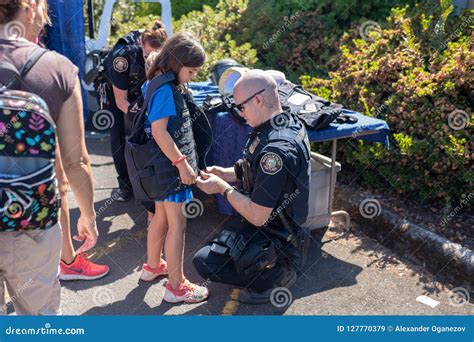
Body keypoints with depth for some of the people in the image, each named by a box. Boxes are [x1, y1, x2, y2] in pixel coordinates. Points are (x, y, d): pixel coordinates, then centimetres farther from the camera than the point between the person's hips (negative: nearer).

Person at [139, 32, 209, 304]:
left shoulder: (158, 84, 11)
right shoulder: (166, 89, -18)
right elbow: (159, 131, -24)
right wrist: (182, 164, -20)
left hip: (167, 166, 10)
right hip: (172, 166, -10)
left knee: (161, 218, 21)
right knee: (177, 225, -2)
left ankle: (153, 266, 38)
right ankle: (176, 287, 8)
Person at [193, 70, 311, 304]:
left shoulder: (277, 149, -34)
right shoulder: (290, 121, -3)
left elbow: (257, 217, -28)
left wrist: (223, 188, -16)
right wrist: (227, 173, 0)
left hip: (272, 236, -10)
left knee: (204, 262, -14)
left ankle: (277, 275, 0)